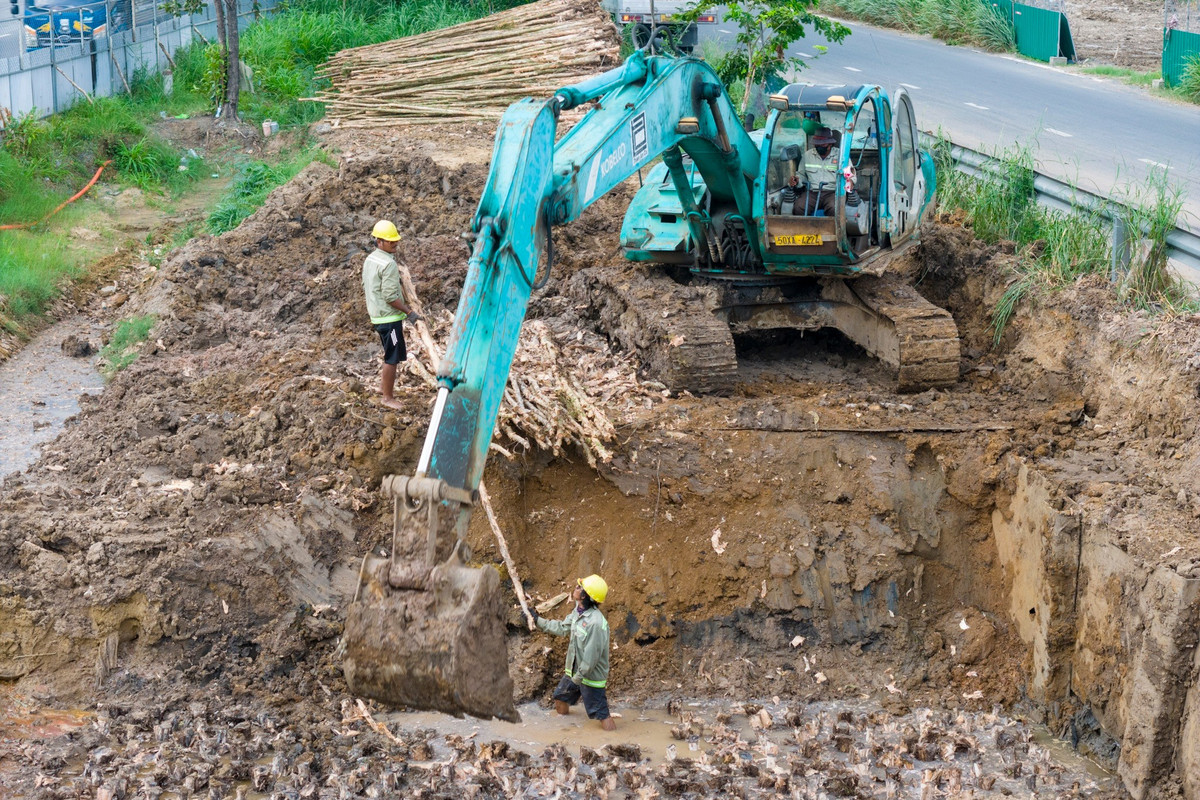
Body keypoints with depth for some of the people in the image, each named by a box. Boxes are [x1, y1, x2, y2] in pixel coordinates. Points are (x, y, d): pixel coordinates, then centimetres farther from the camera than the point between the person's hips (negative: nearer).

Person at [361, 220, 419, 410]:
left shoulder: (369, 260, 8)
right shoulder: (389, 264, -21)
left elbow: (366, 287, 18)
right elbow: (391, 296, -24)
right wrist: (409, 312, -14)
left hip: (376, 315, 10)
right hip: (389, 317, -10)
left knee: (391, 353, 25)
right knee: (392, 358, -1)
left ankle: (384, 386, 36)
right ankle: (388, 397, 6)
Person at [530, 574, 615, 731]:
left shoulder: (596, 623, -32)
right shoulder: (578, 611, -2)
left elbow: (591, 656, -27)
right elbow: (562, 628, 15)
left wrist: (579, 676, -18)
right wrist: (538, 620, 20)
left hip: (591, 675, -9)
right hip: (574, 671, 9)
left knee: (601, 712, -6)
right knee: (560, 697, 25)